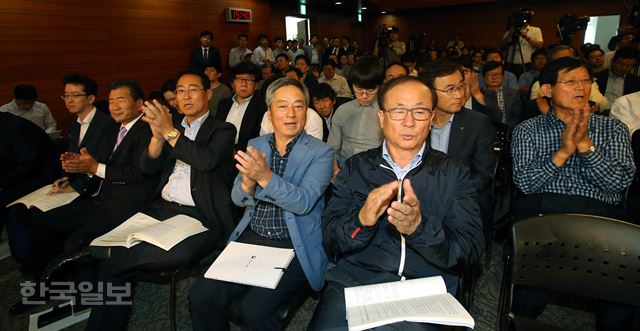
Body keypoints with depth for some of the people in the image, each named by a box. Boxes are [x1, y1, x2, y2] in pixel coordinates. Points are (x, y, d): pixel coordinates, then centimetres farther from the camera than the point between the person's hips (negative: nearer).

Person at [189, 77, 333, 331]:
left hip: (294, 247, -4)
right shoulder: (255, 145, 8)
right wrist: (248, 180, -21)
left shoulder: (320, 153, -6)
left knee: (253, 310, -22)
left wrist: (265, 177, -33)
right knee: (201, 295, -11)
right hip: (250, 238, 4)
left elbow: (304, 202, -18)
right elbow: (238, 199, 2)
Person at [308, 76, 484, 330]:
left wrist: (419, 227, -22)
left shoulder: (454, 174, 5)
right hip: (354, 281, 1)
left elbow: (470, 249, -4)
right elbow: (330, 240, 1)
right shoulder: (355, 168, 6)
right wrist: (362, 220, -20)